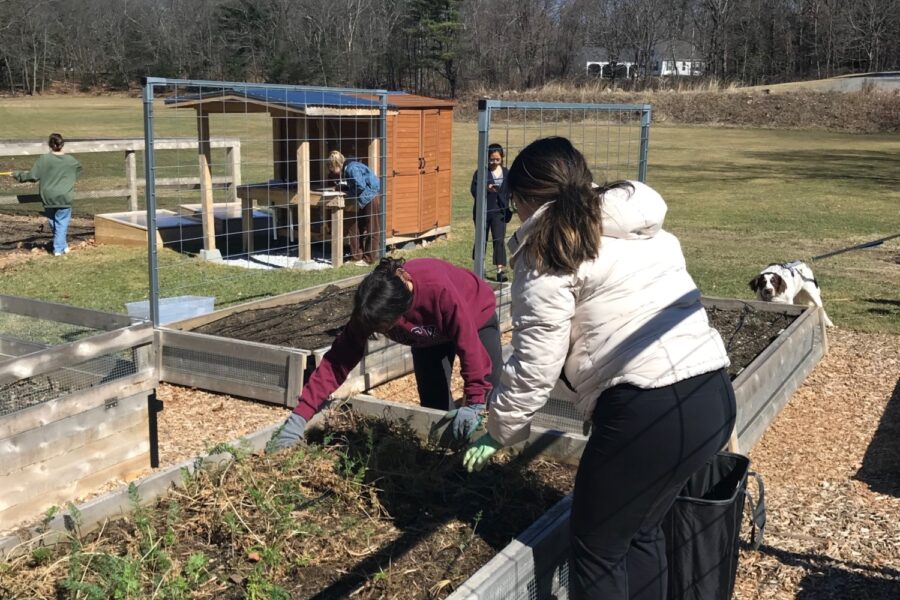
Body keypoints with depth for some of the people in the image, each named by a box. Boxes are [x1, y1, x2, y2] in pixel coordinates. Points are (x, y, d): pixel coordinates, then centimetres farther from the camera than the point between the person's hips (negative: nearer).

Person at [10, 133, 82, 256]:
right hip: (65, 198, 0)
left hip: (48, 198, 0)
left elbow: (33, 176, -9)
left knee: (53, 223, 18)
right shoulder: (71, 161, -2)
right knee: (62, 223, 5)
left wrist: (18, 174, 8)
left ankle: (62, 245, 28)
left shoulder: (43, 159, -9)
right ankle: (59, 248, 2)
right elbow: (78, 174, 17)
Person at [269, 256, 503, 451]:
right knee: (434, 403, -1)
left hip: (476, 317, -3)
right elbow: (338, 359, -31)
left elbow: (469, 344, -39)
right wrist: (300, 416, -37)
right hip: (429, 333, 4)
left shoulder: (439, 290, -48)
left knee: (492, 390, -4)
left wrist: (474, 403, -34)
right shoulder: (373, 307, -32)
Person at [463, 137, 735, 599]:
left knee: (597, 548, 11)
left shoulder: (549, 250, -2)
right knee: (640, 529, 25)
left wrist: (498, 431, 10)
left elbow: (534, 366, -5)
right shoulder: (645, 230, 22)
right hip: (714, 397, 8)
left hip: (647, 409, -8)